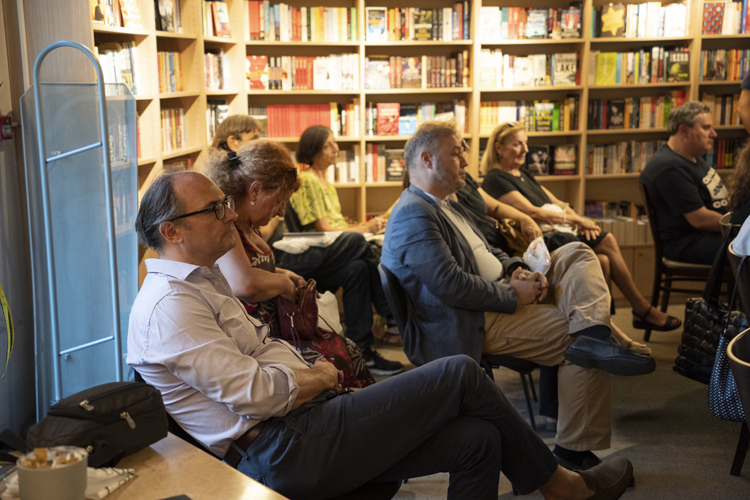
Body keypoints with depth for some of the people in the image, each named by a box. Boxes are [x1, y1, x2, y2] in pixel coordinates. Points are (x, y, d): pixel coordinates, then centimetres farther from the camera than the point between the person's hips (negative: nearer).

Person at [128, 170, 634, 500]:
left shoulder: (202, 277, 18)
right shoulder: (169, 305, -16)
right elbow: (256, 393, -22)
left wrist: (311, 371, 3)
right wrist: (318, 379, -4)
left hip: (305, 420, 10)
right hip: (284, 453, -10)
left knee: (478, 439, -1)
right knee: (460, 373, -9)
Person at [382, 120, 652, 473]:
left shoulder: (444, 205, 20)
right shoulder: (413, 214, -16)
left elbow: (487, 252, 25)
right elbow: (450, 284, -26)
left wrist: (516, 270, 2)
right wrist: (513, 295, -18)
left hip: (503, 296, 11)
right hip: (475, 326, -11)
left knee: (577, 255, 0)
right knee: (575, 335, -17)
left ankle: (593, 337, -28)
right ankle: (575, 449, -13)